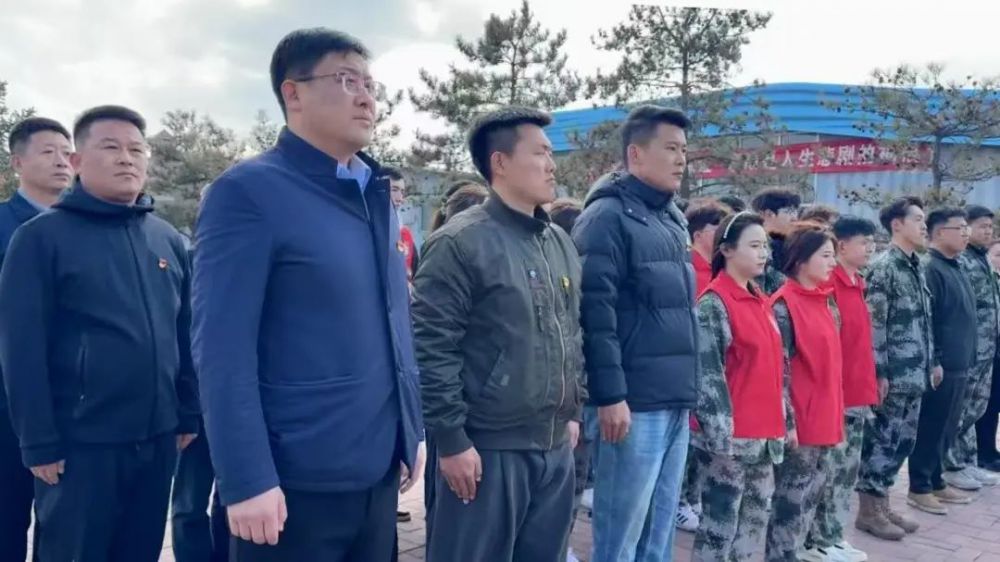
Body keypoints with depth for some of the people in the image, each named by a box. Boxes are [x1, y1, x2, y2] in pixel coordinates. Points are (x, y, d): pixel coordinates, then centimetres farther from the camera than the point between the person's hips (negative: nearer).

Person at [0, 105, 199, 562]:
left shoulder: (168, 240, 9)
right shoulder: (41, 237, -5)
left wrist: (188, 414, 8)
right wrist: (39, 442, -11)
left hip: (156, 439, 5)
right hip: (79, 443, -4)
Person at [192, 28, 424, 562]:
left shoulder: (377, 196, 11)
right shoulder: (248, 191, -10)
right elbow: (223, 350, -14)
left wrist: (410, 434, 13)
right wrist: (246, 480, -17)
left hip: (378, 473, 7)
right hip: (295, 482, -7)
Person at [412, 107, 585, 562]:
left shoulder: (561, 243, 13)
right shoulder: (461, 242, -11)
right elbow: (431, 348, -15)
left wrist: (573, 413, 17)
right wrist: (452, 440, -15)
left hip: (555, 448, 7)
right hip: (489, 449, -7)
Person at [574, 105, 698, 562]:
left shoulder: (672, 220, 17)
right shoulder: (608, 216, -9)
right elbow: (596, 312, -16)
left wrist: (687, 388, 18)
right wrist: (610, 395, -19)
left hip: (675, 403, 8)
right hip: (635, 404, -8)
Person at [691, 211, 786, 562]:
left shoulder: (762, 303, 13)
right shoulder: (713, 304, -11)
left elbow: (775, 368, 17)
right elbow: (706, 374, -16)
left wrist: (782, 421, 14)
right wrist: (720, 433, -20)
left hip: (763, 434, 8)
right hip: (728, 436, -8)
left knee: (757, 517, 15)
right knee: (720, 521, 0)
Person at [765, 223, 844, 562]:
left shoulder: (827, 299, 11)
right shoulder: (784, 306, -14)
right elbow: (778, 371, -17)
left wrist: (835, 412, 17)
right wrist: (786, 422, -18)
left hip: (824, 416, 8)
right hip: (798, 420, -8)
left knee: (812, 495, 15)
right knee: (792, 499, 2)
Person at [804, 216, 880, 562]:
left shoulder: (857, 284, 14)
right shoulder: (828, 285, -14)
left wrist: (868, 387, 18)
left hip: (857, 394, 9)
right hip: (834, 395, -9)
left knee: (848, 472, 14)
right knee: (832, 471, 0)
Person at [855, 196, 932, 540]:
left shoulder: (916, 267, 14)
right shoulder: (883, 268, -13)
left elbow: (924, 322, 19)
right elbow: (873, 324, -17)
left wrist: (929, 364, 17)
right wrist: (879, 372, -18)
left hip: (915, 375, 9)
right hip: (893, 375, -9)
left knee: (902, 441, 14)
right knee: (881, 440, -1)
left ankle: (881, 502, 25)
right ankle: (868, 509, 10)